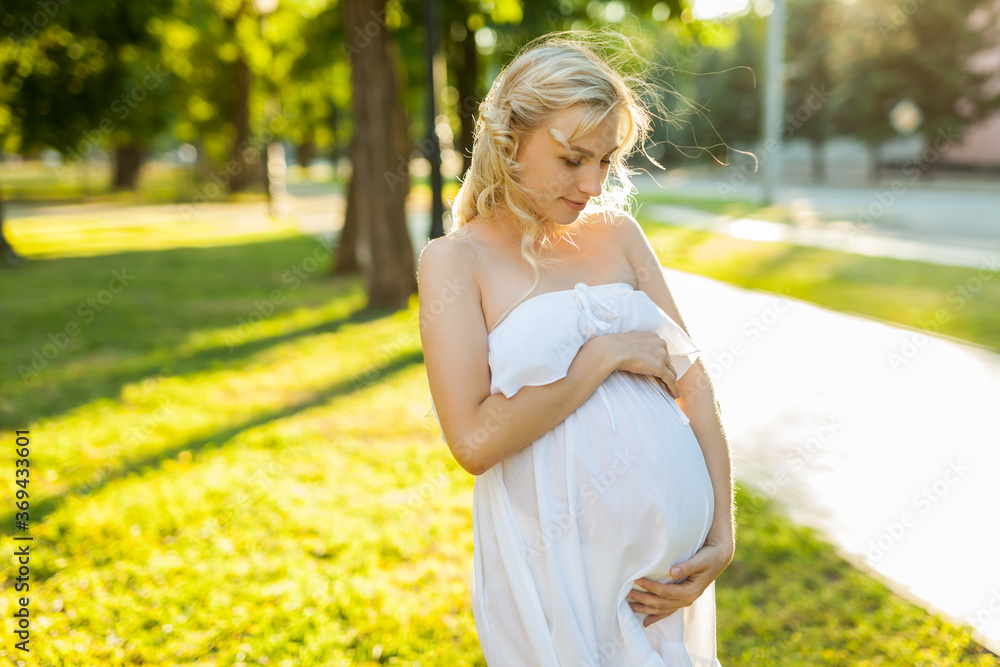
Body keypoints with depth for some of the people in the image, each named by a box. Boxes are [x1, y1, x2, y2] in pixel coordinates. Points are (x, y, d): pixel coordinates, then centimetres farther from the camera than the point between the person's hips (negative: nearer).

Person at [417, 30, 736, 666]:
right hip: (561, 564, -4)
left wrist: (722, 539, -4)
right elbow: (473, 440, -17)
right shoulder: (455, 260, -7)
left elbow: (692, 381, 3)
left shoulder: (616, 232, 6)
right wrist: (607, 355, -14)